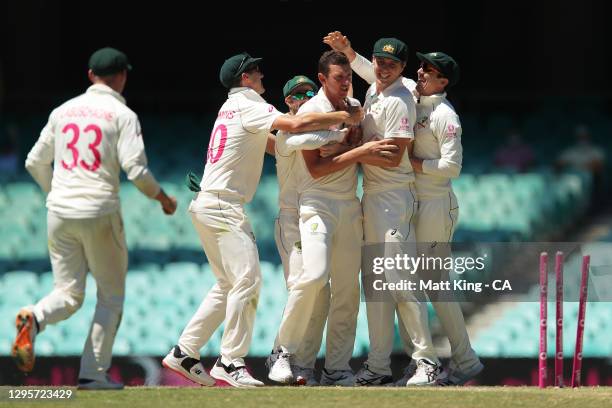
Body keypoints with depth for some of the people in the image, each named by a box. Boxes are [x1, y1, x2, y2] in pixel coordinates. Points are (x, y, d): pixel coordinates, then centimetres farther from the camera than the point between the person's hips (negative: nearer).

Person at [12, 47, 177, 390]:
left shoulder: (64, 111, 12)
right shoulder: (122, 115, -4)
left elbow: (35, 163, 15)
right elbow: (136, 169, -13)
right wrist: (164, 198, 4)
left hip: (59, 213, 4)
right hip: (99, 214, -4)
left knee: (69, 294, 10)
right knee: (111, 296, 10)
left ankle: (34, 318, -23)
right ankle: (94, 373, 3)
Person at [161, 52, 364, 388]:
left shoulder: (230, 108, 20)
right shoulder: (248, 106, -9)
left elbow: (275, 142, 25)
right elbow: (294, 124, -25)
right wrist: (342, 117, -14)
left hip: (208, 206, 10)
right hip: (222, 206, -10)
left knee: (228, 285, 14)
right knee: (247, 278, -14)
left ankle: (184, 354, 12)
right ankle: (230, 362, -18)